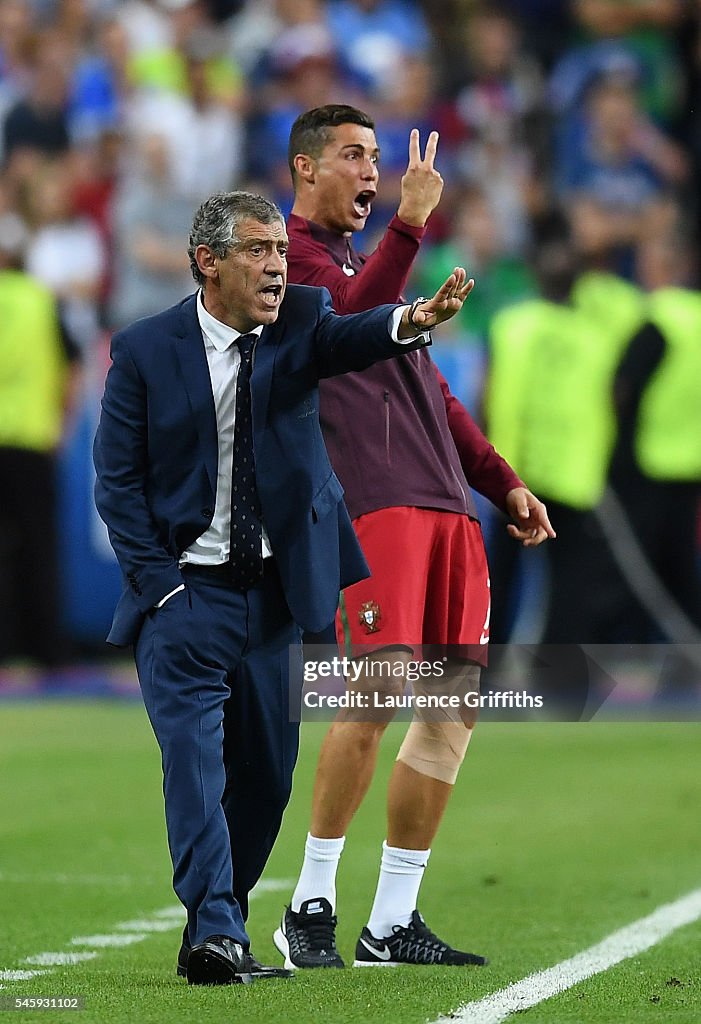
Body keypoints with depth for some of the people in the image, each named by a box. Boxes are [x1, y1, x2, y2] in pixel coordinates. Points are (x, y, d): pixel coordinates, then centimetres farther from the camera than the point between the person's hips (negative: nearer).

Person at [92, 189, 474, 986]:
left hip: (278, 591, 3)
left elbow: (345, 338, -23)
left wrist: (413, 321, -45)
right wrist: (159, 582, -11)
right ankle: (214, 936, -21)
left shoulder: (298, 319, 1)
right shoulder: (144, 350, -3)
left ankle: (220, 921, 22)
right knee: (196, 757, -15)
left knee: (267, 770, 8)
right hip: (186, 591, -3)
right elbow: (117, 480, -1)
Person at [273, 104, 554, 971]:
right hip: (370, 501, -9)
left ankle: (392, 923, 7)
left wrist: (503, 483, 23)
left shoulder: (365, 262, 28)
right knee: (378, 690, -17)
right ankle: (311, 905, -6)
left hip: (445, 503, 9)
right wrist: (410, 223, -23)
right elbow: (351, 319, -19)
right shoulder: (292, 250, 2)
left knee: (456, 702, 3)